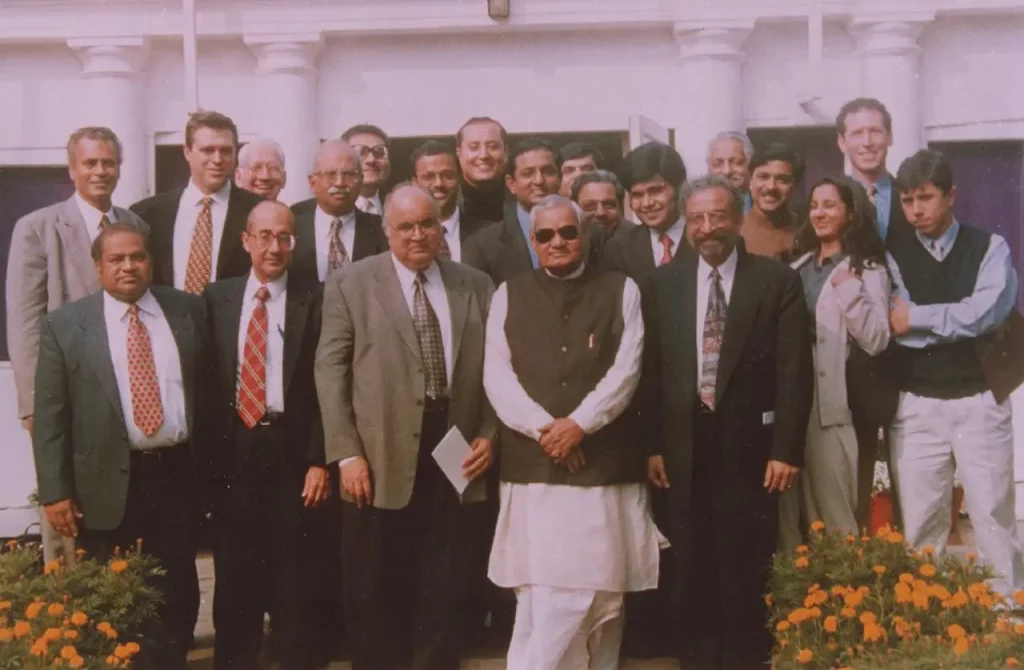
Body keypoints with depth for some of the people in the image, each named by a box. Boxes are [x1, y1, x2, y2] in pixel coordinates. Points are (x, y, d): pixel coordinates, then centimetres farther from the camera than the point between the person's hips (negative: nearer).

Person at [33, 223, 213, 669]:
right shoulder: (65, 325, -2)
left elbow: (208, 387, 7)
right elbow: (49, 416, -3)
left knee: (177, 595, 11)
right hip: (108, 483, -2)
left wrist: (211, 465, 3)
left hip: (177, 475, 2)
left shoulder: (189, 311, 4)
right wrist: (56, 492, -8)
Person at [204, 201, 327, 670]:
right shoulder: (217, 297, 7)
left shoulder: (313, 301, 0)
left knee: (292, 578, 6)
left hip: (291, 449, -2)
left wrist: (319, 459, -9)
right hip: (232, 450, 2)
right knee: (234, 575, 9)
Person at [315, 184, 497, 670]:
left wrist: (489, 434, -1)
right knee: (374, 592, 8)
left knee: (445, 591, 9)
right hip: (381, 460, -2)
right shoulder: (350, 284, 1)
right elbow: (330, 371, -3)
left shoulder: (475, 286, 9)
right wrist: (347, 453, -9)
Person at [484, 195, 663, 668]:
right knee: (540, 603, -1)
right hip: (532, 469, 1)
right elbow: (496, 375, 2)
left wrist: (579, 423, -14)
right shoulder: (509, 295, 11)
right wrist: (542, 427, -13)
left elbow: (626, 370, -2)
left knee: (602, 595, 3)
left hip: (605, 467, 0)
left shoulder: (620, 290, 7)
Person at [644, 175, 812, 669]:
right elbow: (652, 370, 6)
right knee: (693, 570, 11)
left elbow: (795, 373, -6)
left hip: (749, 448, -2)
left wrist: (786, 449, -11)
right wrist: (653, 445, 1)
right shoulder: (664, 283, 7)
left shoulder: (778, 282, -2)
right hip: (686, 449, 3)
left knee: (749, 569, 5)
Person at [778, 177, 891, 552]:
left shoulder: (867, 270, -2)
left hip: (831, 402, -6)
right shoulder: (798, 267, 17)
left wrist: (849, 290, -18)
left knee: (832, 512, -5)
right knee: (788, 510, 12)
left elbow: (876, 341, -13)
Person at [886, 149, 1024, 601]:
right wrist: (960, 320, -11)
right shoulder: (893, 255, 4)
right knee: (918, 526, 5)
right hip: (916, 407, 1)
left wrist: (918, 318, -10)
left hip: (980, 402, -1)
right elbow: (896, 329, -9)